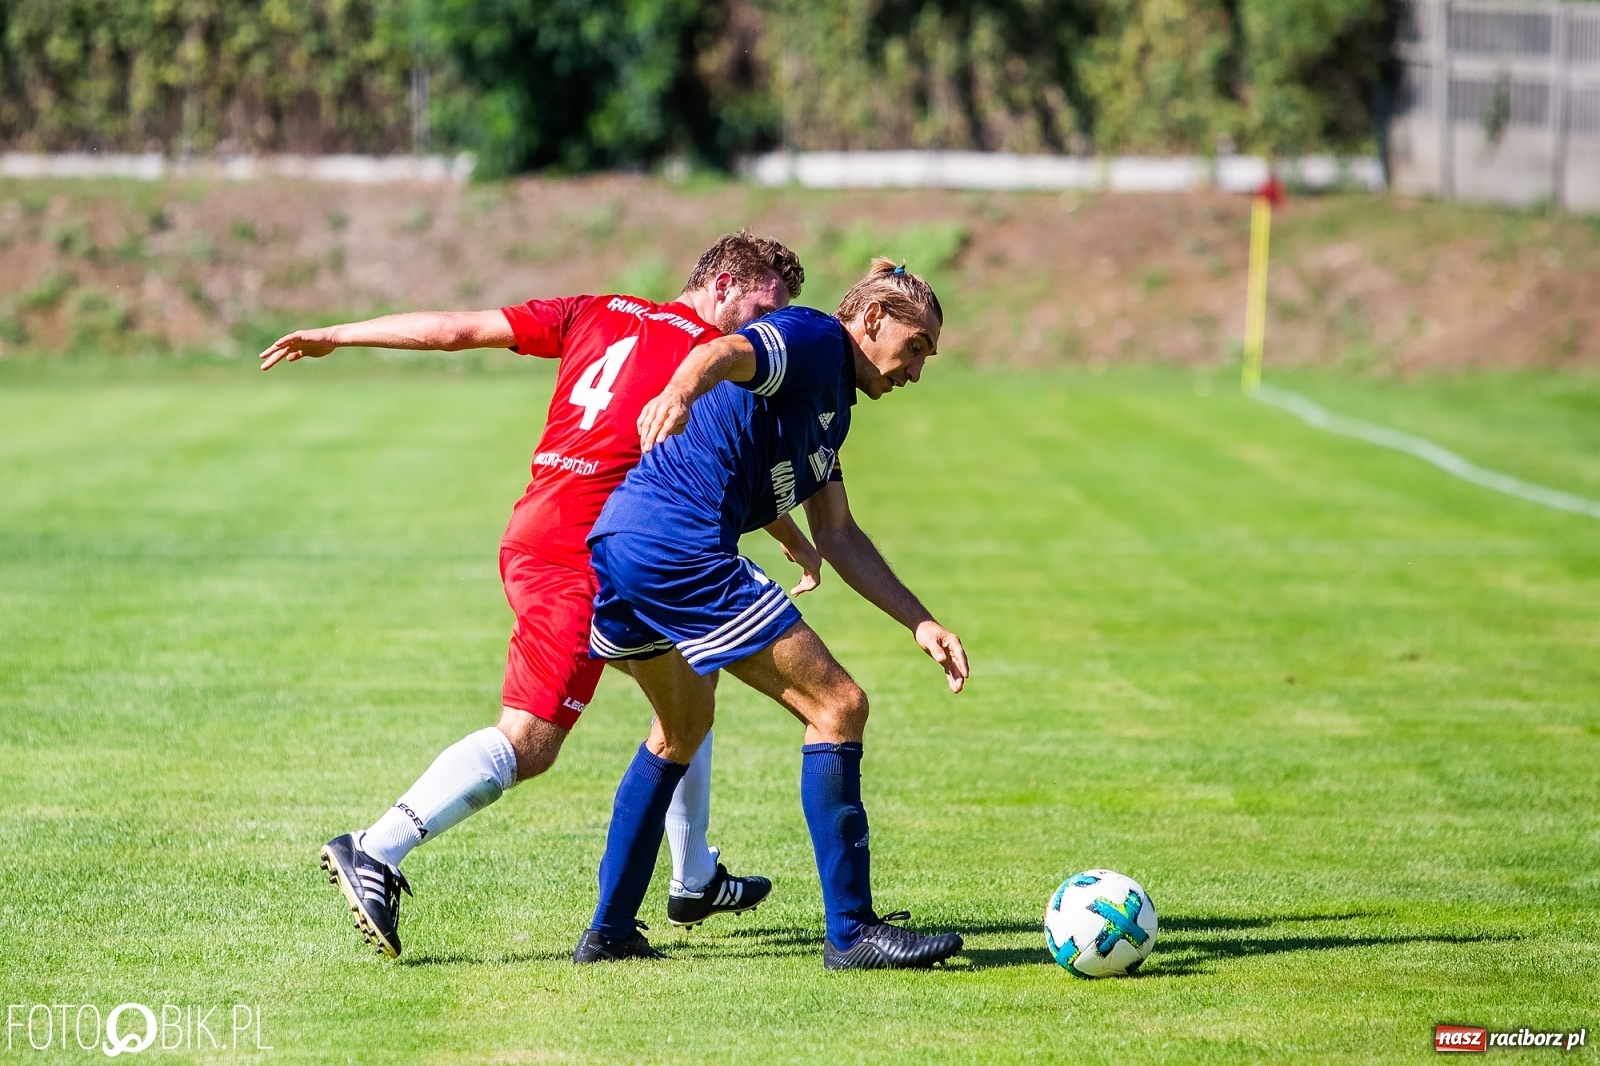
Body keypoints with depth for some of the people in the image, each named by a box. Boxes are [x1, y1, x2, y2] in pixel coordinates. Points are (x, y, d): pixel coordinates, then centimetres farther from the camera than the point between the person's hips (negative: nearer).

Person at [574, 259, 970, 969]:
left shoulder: (832, 405, 27)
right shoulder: (815, 339, -3)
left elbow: (837, 536, 29)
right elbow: (728, 353, -25)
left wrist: (922, 624, 22)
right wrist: (679, 391, -47)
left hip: (619, 541, 11)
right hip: (680, 546, -11)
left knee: (684, 727, 31)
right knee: (837, 706, -5)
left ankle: (609, 930, 35)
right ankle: (851, 931, -1)